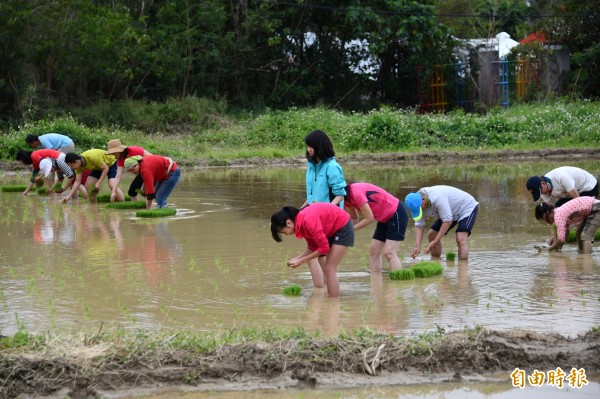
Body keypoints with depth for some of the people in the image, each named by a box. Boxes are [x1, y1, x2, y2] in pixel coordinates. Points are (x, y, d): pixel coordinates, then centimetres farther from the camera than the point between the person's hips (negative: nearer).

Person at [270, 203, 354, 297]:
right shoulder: (300, 222, -5)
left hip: (343, 227, -9)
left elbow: (324, 248, -26)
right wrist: (297, 258, -10)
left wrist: (301, 261, -21)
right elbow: (313, 247, 3)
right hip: (332, 230, 9)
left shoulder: (308, 221, -32)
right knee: (326, 269, 10)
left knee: (329, 269, -12)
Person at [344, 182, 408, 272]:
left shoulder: (356, 193, -27)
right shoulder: (348, 197, 1)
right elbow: (354, 218, 10)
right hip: (384, 218, 10)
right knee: (374, 252, 5)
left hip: (396, 214, -10)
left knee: (389, 253, -17)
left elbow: (369, 218, -22)